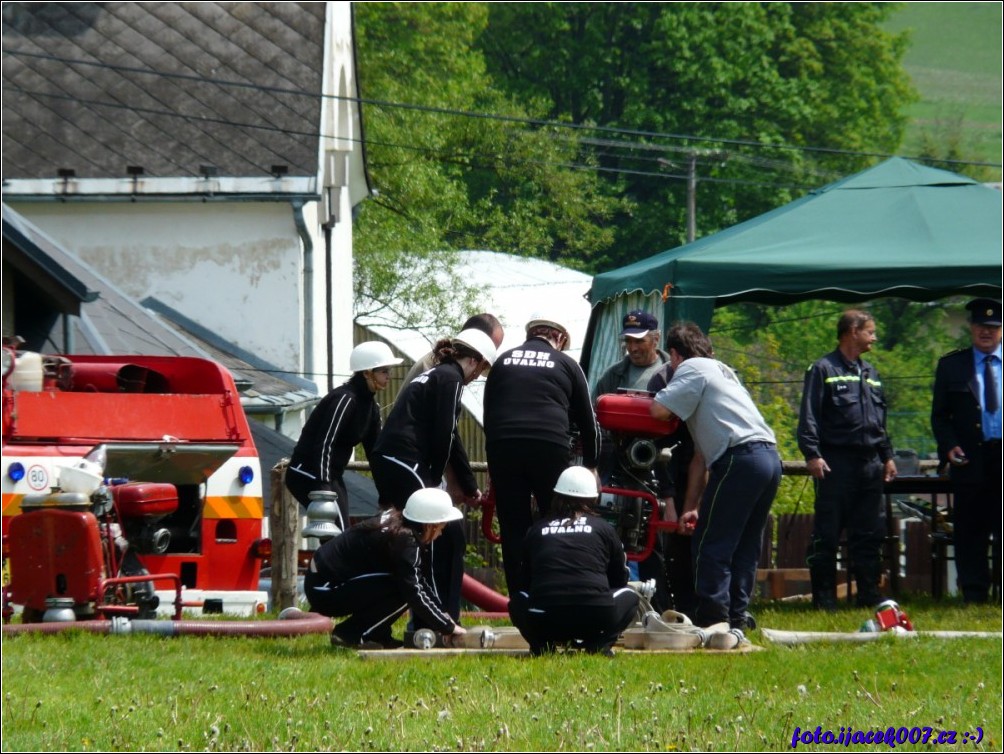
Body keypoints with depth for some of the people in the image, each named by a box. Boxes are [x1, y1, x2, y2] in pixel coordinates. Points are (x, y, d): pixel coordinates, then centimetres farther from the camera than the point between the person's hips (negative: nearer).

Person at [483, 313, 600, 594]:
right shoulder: (566, 364, 15)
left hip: (502, 447, 2)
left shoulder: (504, 361, 21)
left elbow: (488, 413, 25)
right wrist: (590, 465, 32)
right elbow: (586, 419, 20)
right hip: (549, 447, -2)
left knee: (513, 529, 7)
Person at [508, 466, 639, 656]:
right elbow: (619, 579, 25)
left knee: (518, 600, 34)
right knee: (629, 596, 29)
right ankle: (598, 644, 3)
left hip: (543, 624, 1)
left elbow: (526, 581, 29)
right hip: (595, 622, -1)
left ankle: (542, 645, 6)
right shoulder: (603, 528, 15)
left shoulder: (537, 530, 19)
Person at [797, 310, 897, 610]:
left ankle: (869, 594, 14)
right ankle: (824, 598, -1)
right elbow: (809, 417, -8)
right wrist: (812, 454, -17)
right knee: (827, 535, -4)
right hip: (836, 463, -7)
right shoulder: (824, 370, -3)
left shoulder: (869, 373, 19)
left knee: (870, 534, 8)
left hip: (870, 463, 7)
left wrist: (887, 456, 20)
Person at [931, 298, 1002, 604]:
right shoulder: (951, 365, 9)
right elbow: (939, 415, 10)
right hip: (971, 460, 0)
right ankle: (974, 595, 5)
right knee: (970, 533, 1)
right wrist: (949, 447, -6)